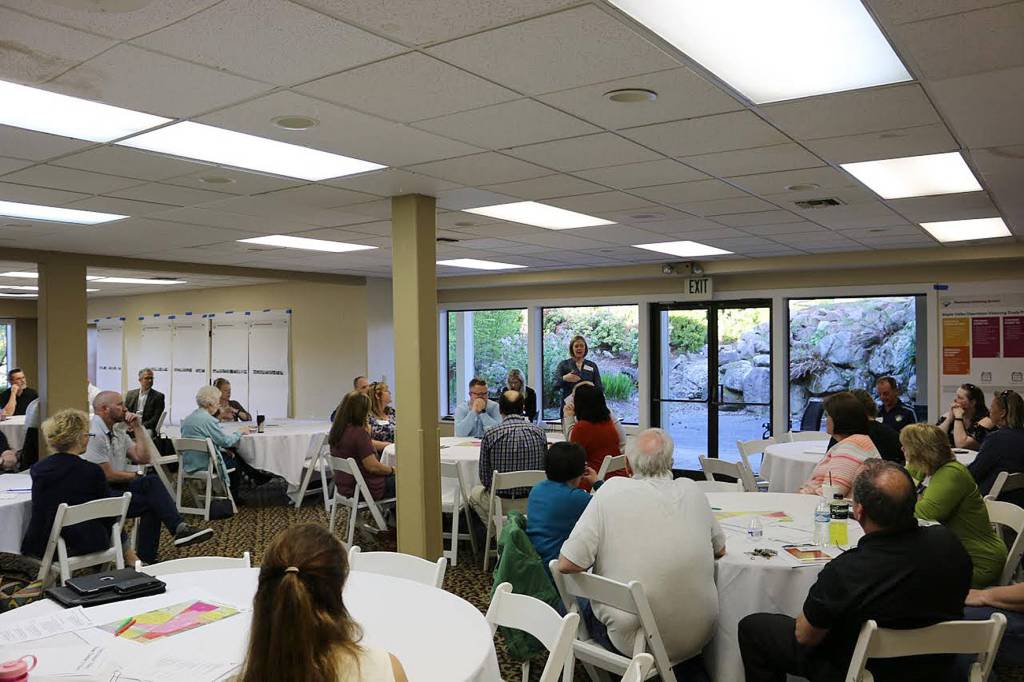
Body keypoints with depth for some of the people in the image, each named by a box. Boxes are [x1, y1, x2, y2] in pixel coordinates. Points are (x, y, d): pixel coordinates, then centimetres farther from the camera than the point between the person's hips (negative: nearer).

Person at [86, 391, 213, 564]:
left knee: (151, 482, -16)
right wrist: (137, 476, -1)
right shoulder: (94, 434, -14)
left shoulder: (117, 431, 15)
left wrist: (137, 427, 3)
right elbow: (107, 475, -17)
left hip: (117, 487, 8)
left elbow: (143, 458, 9)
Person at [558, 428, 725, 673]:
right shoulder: (691, 490, -4)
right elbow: (719, 550, 12)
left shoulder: (612, 490, -15)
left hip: (635, 642, -3)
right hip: (698, 638, 4)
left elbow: (567, 564, -17)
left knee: (588, 609, 26)